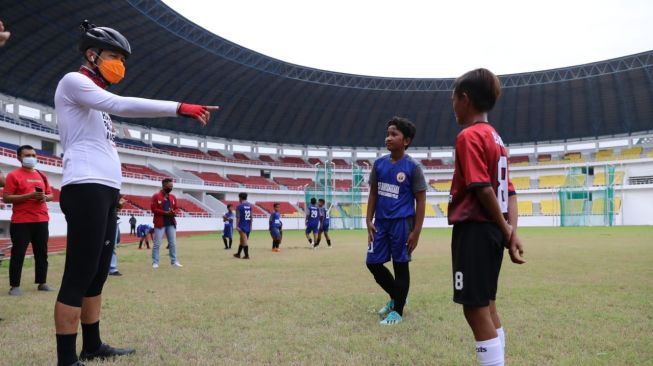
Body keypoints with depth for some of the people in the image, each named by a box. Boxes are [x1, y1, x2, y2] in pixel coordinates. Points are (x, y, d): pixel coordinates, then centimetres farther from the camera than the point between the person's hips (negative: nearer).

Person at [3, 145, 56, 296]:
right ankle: (14, 286, 4)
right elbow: (6, 198, -10)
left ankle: (42, 283, 18)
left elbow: (50, 194, 22)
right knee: (18, 254, -3)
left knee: (42, 253, 9)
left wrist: (45, 197, -2)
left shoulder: (41, 175, 15)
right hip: (21, 222, -5)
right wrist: (29, 196, -19)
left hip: (41, 220, 6)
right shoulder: (13, 175, -2)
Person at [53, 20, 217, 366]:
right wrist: (180, 107, -25)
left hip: (105, 191, 10)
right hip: (87, 189, -10)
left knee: (97, 273, 12)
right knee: (79, 276, -10)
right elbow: (121, 106, -20)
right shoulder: (73, 81, -2)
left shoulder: (95, 97, 26)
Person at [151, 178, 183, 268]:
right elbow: (154, 209, -11)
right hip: (160, 223, -6)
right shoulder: (156, 196, -5)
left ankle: (174, 261, 16)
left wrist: (174, 212, -6)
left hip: (171, 223, 6)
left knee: (173, 243, 8)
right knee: (157, 244, -1)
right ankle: (155, 262, 6)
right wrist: (165, 213, -19)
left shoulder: (173, 197, 13)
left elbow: (176, 208, 18)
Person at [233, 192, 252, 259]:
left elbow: (238, 217, -13)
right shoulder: (250, 206, 9)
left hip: (242, 226, -6)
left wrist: (237, 226, -13)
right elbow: (251, 217, 9)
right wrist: (250, 226, 15)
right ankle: (238, 254, 29)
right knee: (242, 240, 17)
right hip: (248, 226, 6)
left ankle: (247, 255, -5)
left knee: (244, 240, -4)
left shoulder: (239, 206, -9)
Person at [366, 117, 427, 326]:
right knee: (373, 263, 10)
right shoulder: (379, 164, 5)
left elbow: (421, 201, -7)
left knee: (400, 265, 4)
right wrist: (369, 221, 3)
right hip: (381, 222, 6)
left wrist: (416, 232, -11)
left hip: (402, 223, -6)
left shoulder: (412, 167, -9)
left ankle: (398, 311, 19)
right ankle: (396, 297, 33)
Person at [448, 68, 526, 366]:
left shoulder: (469, 136, -12)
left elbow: (482, 189, -19)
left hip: (473, 231, -10)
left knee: (475, 310, -2)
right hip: (491, 231, 10)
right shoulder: (496, 138, 17)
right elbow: (509, 192, 10)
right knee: (486, 306, 18)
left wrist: (506, 231, -9)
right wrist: (511, 231, 2)